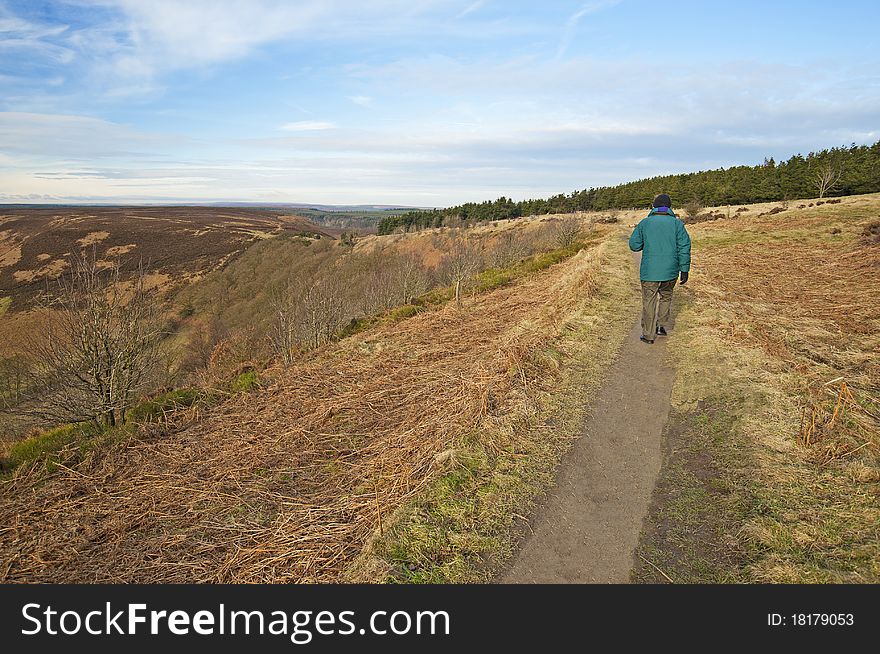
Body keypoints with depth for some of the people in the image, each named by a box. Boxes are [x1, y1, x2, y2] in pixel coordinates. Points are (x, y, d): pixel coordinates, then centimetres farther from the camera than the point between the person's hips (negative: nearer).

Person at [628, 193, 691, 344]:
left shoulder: (645, 223, 0)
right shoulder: (677, 223, 0)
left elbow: (634, 245, 1)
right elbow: (684, 247, -3)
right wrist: (684, 270, 1)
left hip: (649, 271, -1)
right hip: (670, 271, 1)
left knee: (649, 302, 6)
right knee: (666, 297, 24)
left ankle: (648, 335, 10)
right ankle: (662, 326, 23)